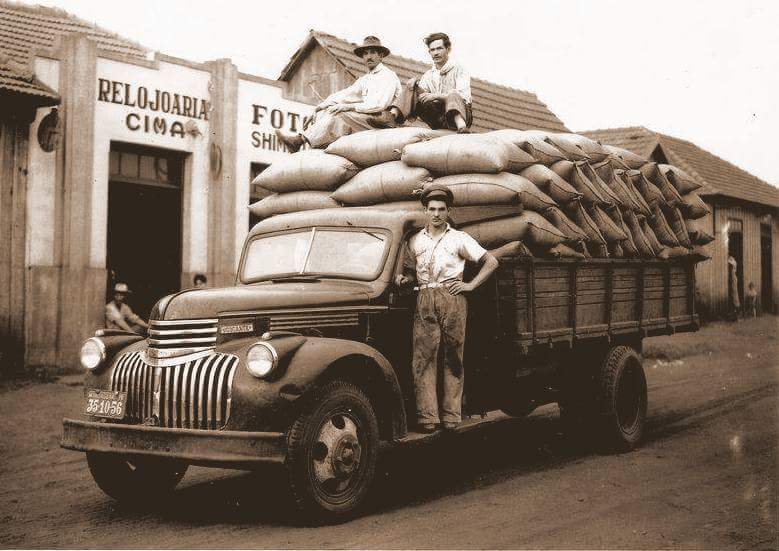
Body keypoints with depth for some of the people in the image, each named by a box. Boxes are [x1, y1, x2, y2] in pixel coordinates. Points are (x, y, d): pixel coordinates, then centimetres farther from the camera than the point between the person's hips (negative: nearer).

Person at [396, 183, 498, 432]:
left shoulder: (459, 238, 10)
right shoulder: (415, 241, 19)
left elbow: (491, 262, 10)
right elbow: (410, 268, 28)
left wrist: (471, 285, 2)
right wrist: (404, 277, 5)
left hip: (452, 298, -2)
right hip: (425, 300, 2)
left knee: (453, 357, -3)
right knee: (423, 356, -8)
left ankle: (451, 414, 0)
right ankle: (427, 415, -10)